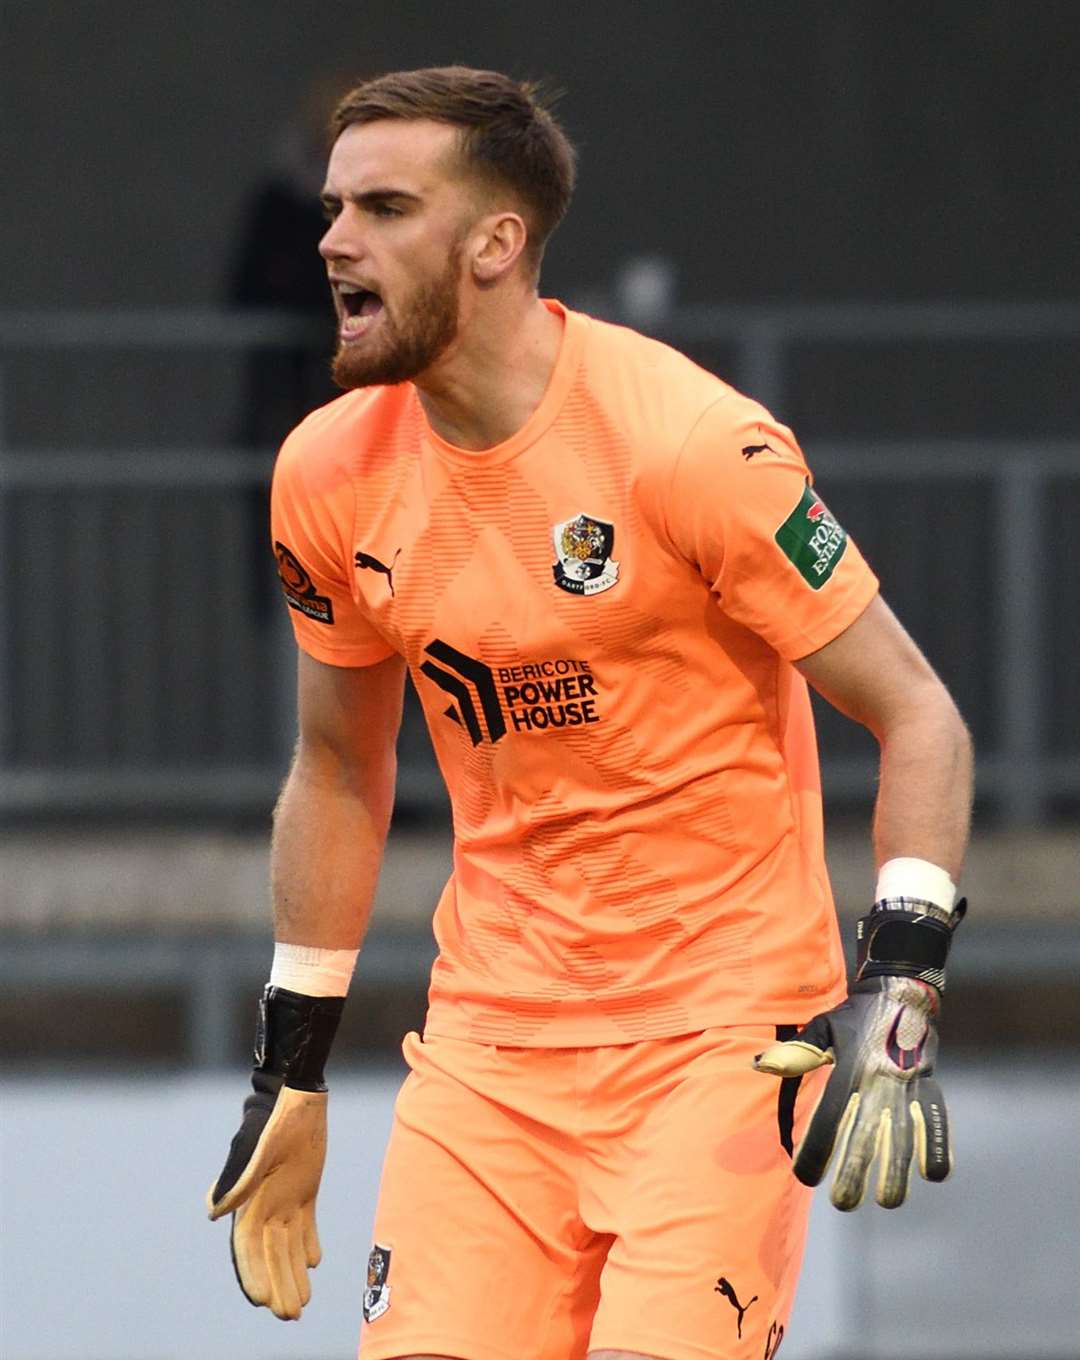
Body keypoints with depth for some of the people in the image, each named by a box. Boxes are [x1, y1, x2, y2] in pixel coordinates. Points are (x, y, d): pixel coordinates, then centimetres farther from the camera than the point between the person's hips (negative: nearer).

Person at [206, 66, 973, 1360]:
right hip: (488, 1043, 5)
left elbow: (917, 716, -9)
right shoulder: (328, 475, 2)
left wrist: (896, 992, -21)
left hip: (722, 1030, -5)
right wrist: (290, 1071, 17)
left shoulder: (692, 444, -15)